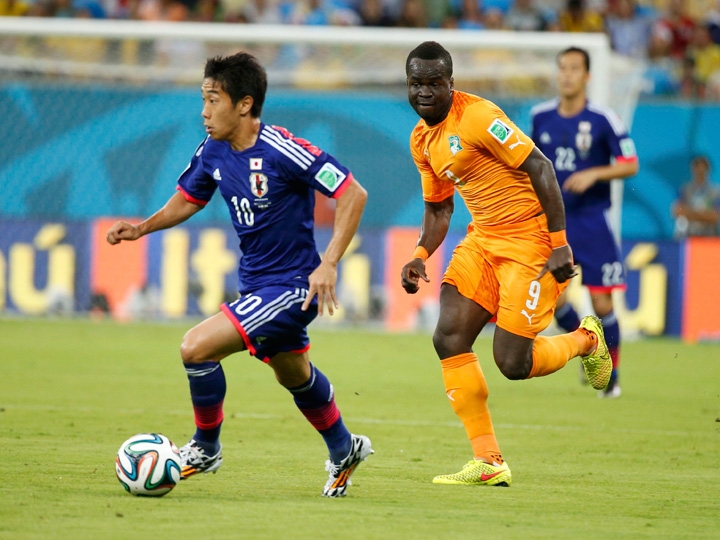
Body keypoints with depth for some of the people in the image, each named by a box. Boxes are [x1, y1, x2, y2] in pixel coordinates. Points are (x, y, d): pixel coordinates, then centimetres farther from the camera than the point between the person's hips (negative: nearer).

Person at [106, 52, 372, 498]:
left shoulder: (281, 151, -25)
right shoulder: (213, 152, -2)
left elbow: (353, 194, -22)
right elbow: (188, 199, 18)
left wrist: (328, 263, -28)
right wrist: (144, 227, -1)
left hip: (291, 286, -9)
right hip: (256, 284, 9)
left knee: (197, 347, -19)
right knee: (295, 377, 28)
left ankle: (206, 447, 4)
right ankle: (345, 451, 52)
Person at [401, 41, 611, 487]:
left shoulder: (478, 116, -18)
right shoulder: (422, 139, 10)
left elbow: (540, 168, -20)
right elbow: (438, 207, 22)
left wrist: (559, 244, -23)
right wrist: (421, 256, 4)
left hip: (531, 241, -8)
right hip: (483, 240, 8)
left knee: (513, 362, -11)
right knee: (449, 338, -9)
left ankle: (586, 340, 22)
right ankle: (488, 462, -3)